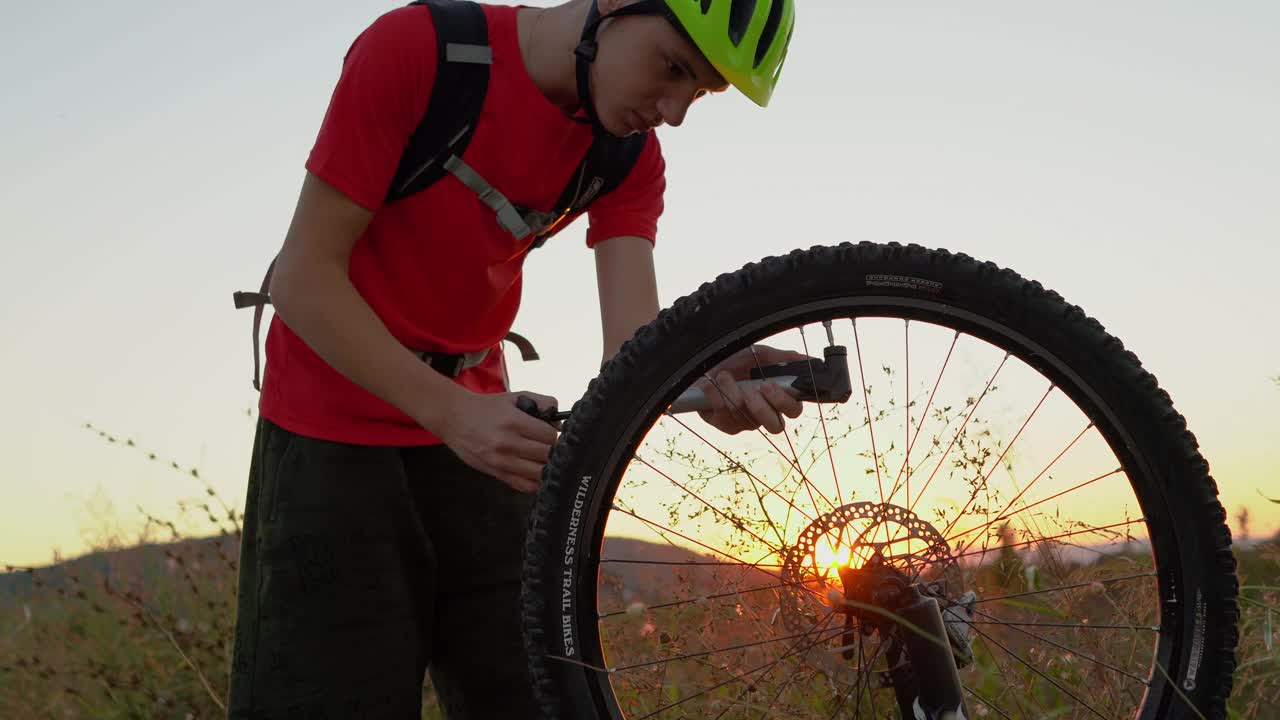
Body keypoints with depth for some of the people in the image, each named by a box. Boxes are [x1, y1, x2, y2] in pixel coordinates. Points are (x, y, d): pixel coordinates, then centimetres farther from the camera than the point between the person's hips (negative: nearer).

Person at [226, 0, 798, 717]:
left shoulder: (632, 157, -3)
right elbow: (305, 278, -19)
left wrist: (710, 382, -38)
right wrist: (452, 414, -28)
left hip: (481, 428, 5)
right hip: (336, 431, -5)